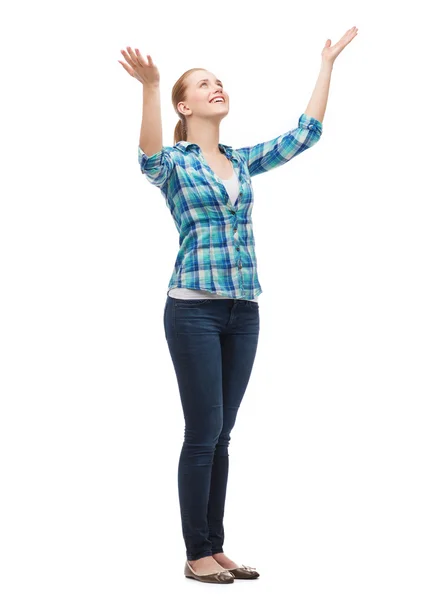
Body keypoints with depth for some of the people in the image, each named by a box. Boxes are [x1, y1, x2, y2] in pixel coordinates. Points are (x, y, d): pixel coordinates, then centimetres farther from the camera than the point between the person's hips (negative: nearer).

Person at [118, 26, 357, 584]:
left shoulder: (243, 161, 15)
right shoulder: (173, 162, -3)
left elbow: (305, 133, 14)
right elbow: (150, 158, -27)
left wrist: (327, 64, 13)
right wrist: (150, 87, -43)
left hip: (243, 311, 6)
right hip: (194, 308, -6)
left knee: (221, 434, 10)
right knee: (203, 433, -4)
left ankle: (215, 548, 17)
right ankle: (197, 555, 7)